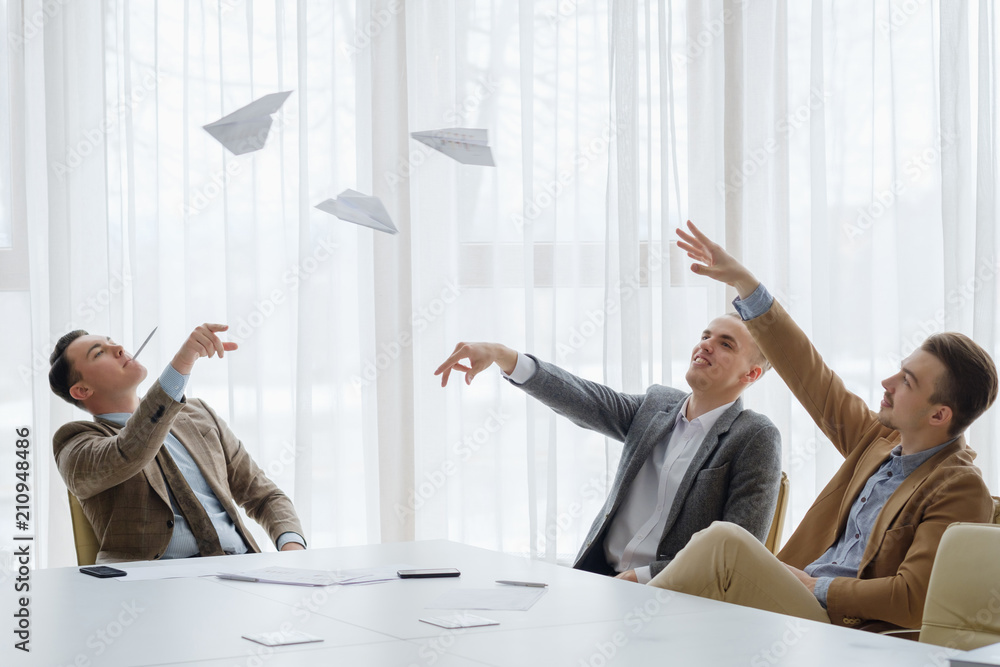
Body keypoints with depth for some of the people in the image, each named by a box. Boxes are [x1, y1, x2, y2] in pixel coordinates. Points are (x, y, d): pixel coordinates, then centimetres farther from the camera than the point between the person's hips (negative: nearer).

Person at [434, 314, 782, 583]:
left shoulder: (756, 437, -5)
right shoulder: (657, 405, 14)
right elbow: (582, 399, 2)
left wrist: (639, 577, -15)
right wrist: (501, 356, -14)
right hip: (600, 576, 6)